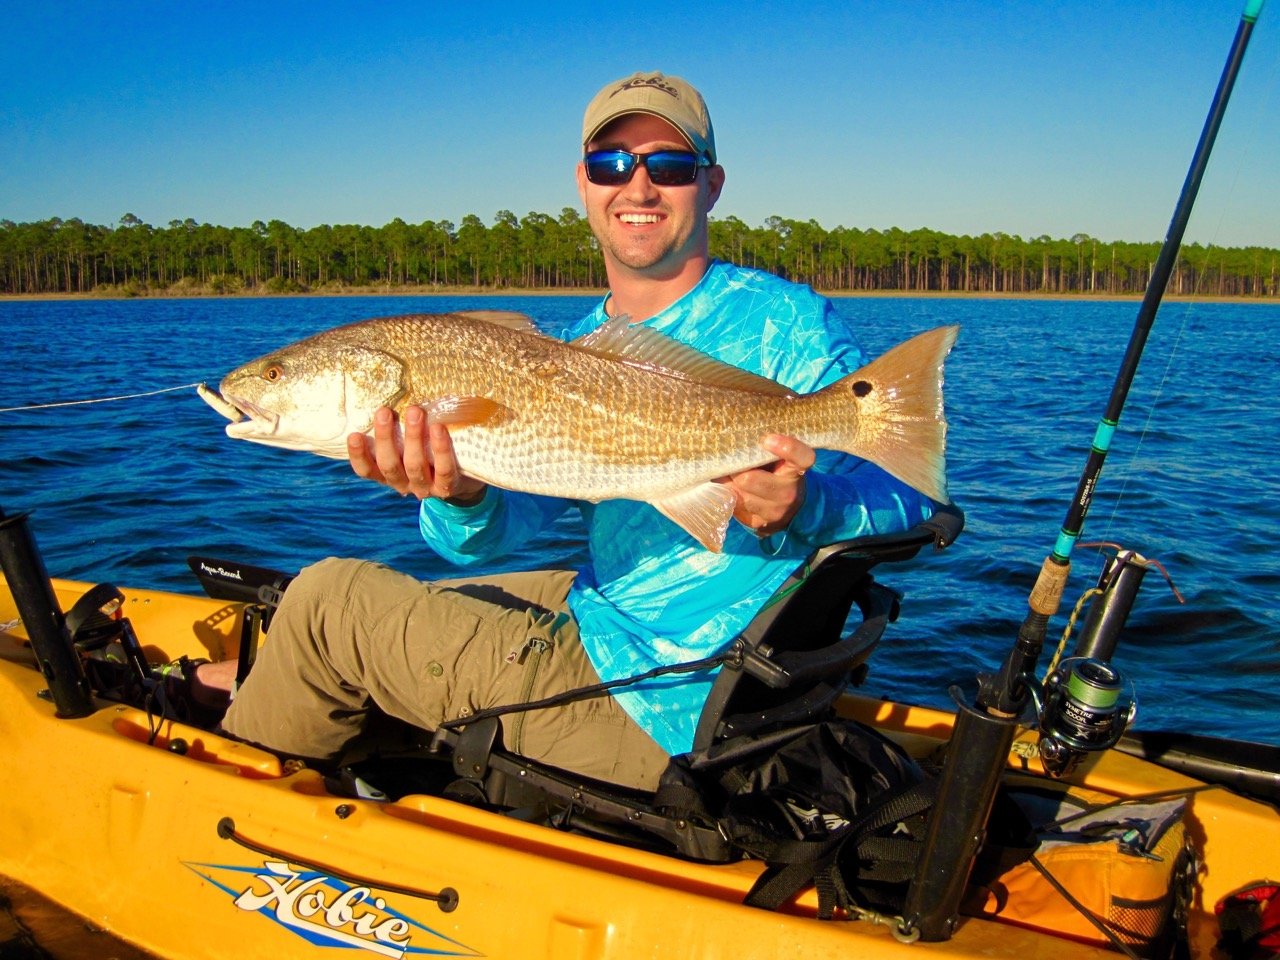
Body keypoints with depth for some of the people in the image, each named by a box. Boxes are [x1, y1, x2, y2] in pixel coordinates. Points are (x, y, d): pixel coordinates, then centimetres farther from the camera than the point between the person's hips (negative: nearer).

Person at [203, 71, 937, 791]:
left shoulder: (784, 321, -15)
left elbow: (910, 507, -16)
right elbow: (496, 533, -5)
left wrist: (801, 510, -38)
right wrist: (463, 497, -28)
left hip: (656, 716, -7)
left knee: (328, 599, -1)